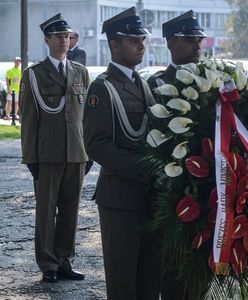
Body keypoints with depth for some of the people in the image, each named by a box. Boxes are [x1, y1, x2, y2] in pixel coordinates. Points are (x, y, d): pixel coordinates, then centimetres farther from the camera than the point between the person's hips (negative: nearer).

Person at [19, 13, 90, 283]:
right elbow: (28, 118, -2)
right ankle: (48, 265, 10)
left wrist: (90, 150, 7)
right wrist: (30, 157, -6)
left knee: (70, 210, 8)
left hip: (77, 153, 4)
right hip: (48, 155, -3)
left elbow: (87, 113, 12)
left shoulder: (81, 72, 12)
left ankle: (64, 262, 17)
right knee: (46, 211, 2)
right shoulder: (34, 74, 0)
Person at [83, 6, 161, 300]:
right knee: (122, 274, 1)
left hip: (149, 193, 7)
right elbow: (97, 146, -16)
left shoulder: (143, 84, 15)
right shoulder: (102, 88, -8)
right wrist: (145, 170, -21)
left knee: (151, 270, 10)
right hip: (120, 195, -7)